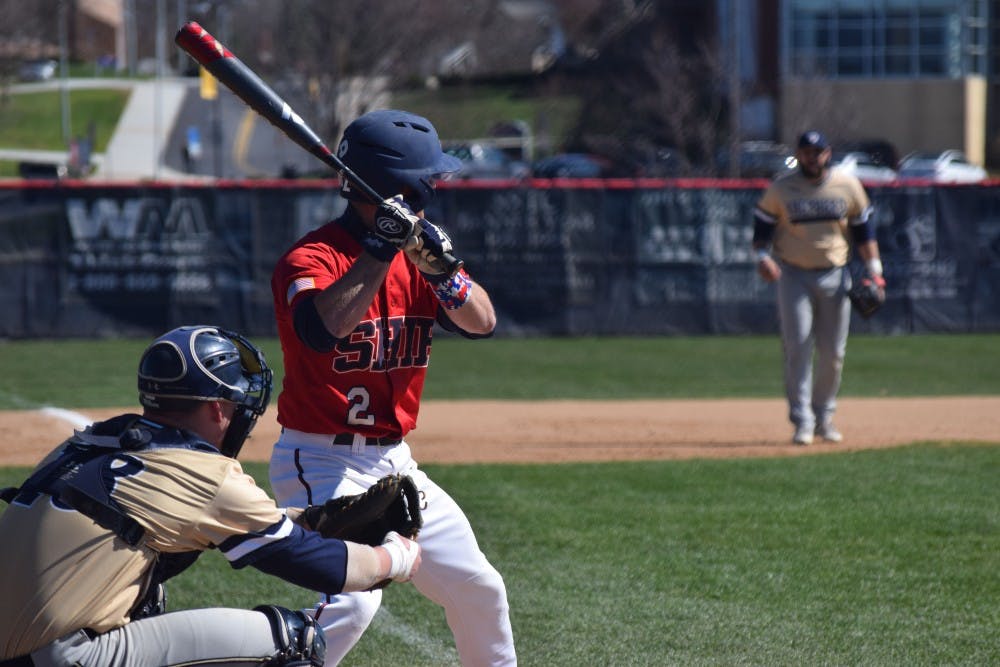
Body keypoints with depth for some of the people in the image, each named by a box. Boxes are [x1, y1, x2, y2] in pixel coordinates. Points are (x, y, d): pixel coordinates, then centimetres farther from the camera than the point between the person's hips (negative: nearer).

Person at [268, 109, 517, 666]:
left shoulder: (413, 255, 8)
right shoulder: (314, 258, -16)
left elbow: (481, 322, -4)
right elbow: (322, 328, -37)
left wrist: (443, 270, -22)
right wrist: (380, 250, -35)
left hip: (396, 462, 8)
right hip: (323, 464, -8)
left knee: (478, 588, 14)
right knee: (353, 599, -26)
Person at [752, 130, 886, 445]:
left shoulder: (848, 186, 3)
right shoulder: (780, 189, -1)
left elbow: (862, 229, 9)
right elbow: (762, 228, 2)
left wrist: (874, 269, 2)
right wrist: (762, 256, -17)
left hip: (835, 276, 2)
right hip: (794, 275, -2)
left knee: (833, 353, 4)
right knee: (797, 349, -9)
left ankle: (824, 417, 18)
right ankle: (802, 421, -7)